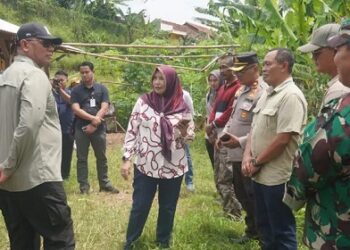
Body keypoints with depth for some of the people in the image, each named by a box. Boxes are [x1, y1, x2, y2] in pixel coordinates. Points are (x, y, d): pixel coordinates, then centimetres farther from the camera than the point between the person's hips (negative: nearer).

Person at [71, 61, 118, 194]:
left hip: (99, 128, 1)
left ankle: (104, 183, 19)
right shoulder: (76, 90, 3)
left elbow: (104, 108, -4)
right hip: (81, 129, 0)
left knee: (101, 157, 9)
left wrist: (94, 124, -13)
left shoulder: (102, 89, 5)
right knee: (82, 158, 4)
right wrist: (93, 118, -18)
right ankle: (84, 185, 13)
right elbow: (76, 109, -8)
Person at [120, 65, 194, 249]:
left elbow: (190, 135, 6)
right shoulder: (143, 102, -4)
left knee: (168, 208, 15)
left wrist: (184, 133, -17)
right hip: (145, 166, -1)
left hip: (173, 167, 1)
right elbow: (132, 131, -1)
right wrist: (127, 159, -6)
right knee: (139, 207, 8)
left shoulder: (182, 106, -2)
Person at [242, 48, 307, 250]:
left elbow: (282, 139, -23)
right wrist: (247, 156, -2)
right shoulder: (267, 94, 12)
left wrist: (256, 162, -12)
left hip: (277, 177, -9)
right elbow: (255, 129, 14)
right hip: (260, 175, 9)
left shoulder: (291, 96, -18)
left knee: (282, 232, 5)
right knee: (264, 226, 21)